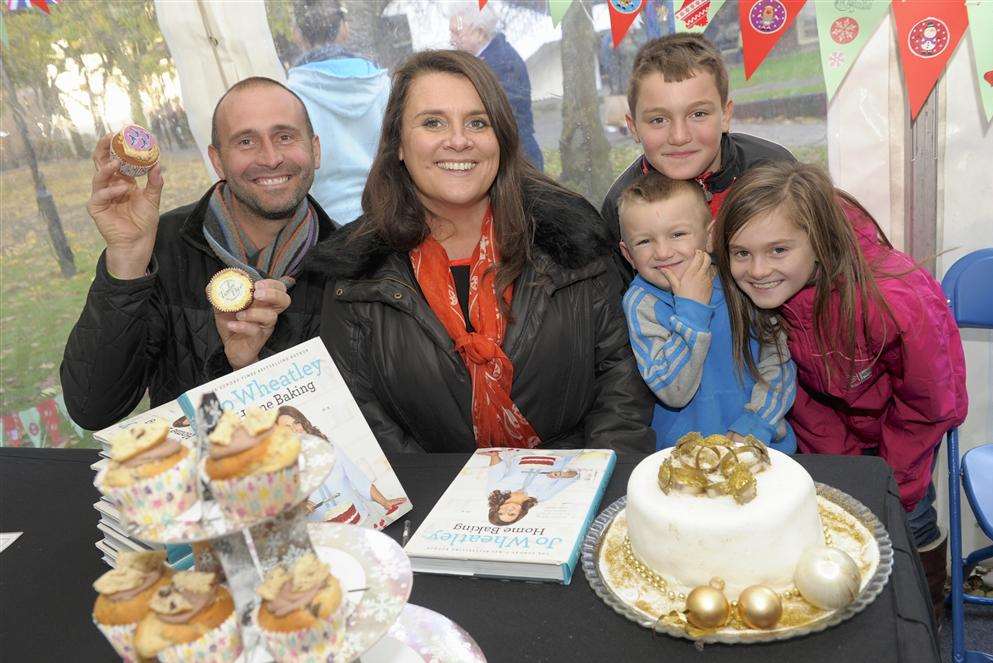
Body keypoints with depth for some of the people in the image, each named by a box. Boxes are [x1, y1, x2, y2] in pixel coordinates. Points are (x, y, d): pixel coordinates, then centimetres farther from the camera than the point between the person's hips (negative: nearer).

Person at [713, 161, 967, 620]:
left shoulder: (896, 302, -42)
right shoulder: (749, 297, -29)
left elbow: (924, 404, -22)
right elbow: (797, 390, -10)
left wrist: (895, 487, -11)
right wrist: (838, 457, -7)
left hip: (906, 412, -3)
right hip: (833, 406, 3)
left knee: (907, 518, 5)